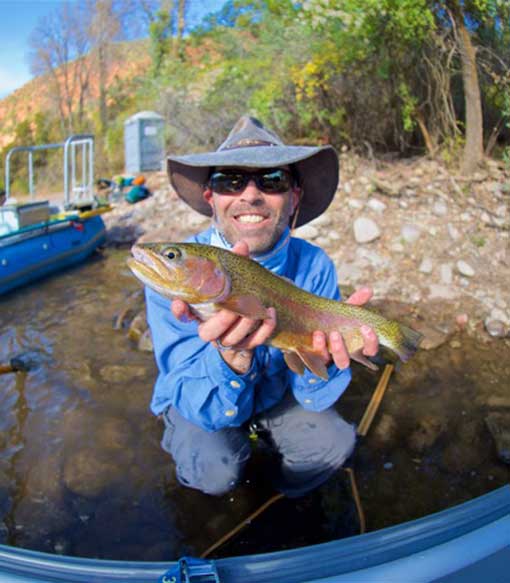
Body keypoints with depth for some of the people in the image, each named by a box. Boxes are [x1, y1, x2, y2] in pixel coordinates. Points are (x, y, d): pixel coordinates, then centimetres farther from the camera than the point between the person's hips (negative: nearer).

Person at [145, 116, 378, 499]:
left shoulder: (315, 266, -21)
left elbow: (313, 398, -17)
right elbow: (204, 409, -29)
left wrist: (319, 356, -40)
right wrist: (230, 357, -51)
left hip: (277, 391, 3)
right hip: (200, 398, -2)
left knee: (333, 443, -20)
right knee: (217, 470, -28)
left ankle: (288, 495, 14)